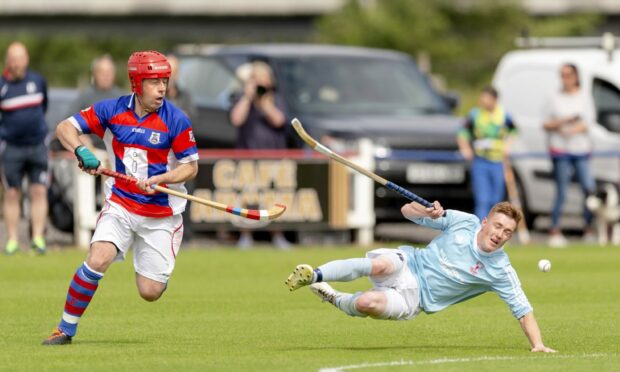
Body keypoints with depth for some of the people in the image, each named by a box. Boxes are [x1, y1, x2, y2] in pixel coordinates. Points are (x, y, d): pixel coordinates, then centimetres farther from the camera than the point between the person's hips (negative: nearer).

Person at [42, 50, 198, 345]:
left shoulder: (175, 120, -12)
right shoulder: (111, 110, -6)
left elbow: (190, 166, -7)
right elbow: (65, 127, -3)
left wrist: (157, 180, -23)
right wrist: (81, 151, -24)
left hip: (161, 214, -1)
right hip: (120, 205, 1)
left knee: (150, 293, -3)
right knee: (98, 260, -24)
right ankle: (66, 329, -8)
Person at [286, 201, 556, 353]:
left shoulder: (500, 271, -9)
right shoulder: (464, 222, -4)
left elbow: (523, 311, -8)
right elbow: (408, 211, 3)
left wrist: (538, 345, -23)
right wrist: (428, 212, -20)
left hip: (416, 297, -1)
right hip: (407, 264, 1)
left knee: (367, 303, -33)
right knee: (380, 265, -39)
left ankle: (337, 301, 1)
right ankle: (313, 276, -27)